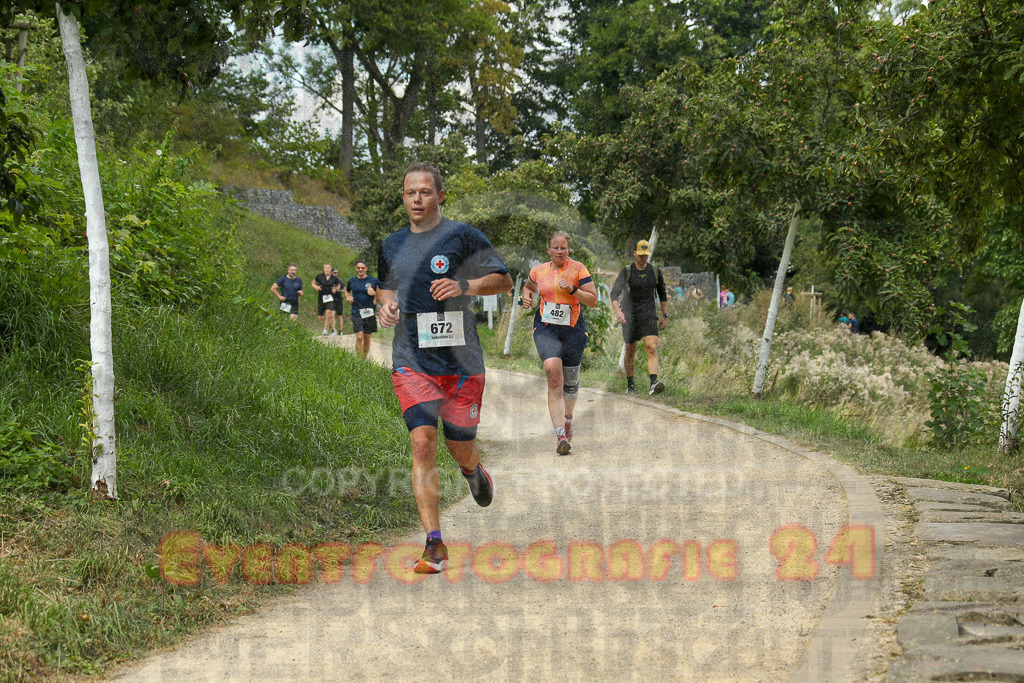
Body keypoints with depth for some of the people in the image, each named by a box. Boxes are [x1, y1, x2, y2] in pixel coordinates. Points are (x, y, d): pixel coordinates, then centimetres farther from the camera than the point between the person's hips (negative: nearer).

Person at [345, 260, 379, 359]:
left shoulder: (373, 280, 2)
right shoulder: (351, 281, 6)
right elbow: (347, 290, 27)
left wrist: (374, 293, -14)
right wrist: (347, 298, 6)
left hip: (369, 312, 1)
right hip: (356, 312, -1)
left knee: (367, 338, 8)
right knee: (359, 337, -14)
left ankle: (364, 359, 23)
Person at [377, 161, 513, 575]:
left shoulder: (463, 237, -2)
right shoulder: (392, 246, 12)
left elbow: (503, 281, 0)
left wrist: (463, 285, -18)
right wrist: (386, 306, 5)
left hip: (461, 361, -2)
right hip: (411, 362, 2)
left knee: (461, 450, 6)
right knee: (423, 443, -15)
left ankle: (473, 471, 47)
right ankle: (434, 545, -14)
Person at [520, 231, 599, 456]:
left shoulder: (577, 269, -3)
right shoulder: (539, 271, 6)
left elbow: (593, 300, -6)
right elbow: (528, 286, 28)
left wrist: (573, 289, -21)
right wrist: (527, 297, 7)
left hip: (573, 329, 0)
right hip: (545, 328, 0)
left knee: (570, 381, 12)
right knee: (553, 370, -23)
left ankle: (566, 420, 45)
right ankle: (560, 434, -29)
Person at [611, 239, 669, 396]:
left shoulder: (656, 272, 3)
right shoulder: (626, 272, -5)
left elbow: (662, 295, 15)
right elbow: (615, 292, -18)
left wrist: (665, 316, 13)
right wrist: (617, 311, -35)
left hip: (649, 315, 0)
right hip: (629, 316, 0)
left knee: (652, 348, -18)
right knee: (630, 352, 9)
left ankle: (654, 384, -31)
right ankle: (630, 384, 26)